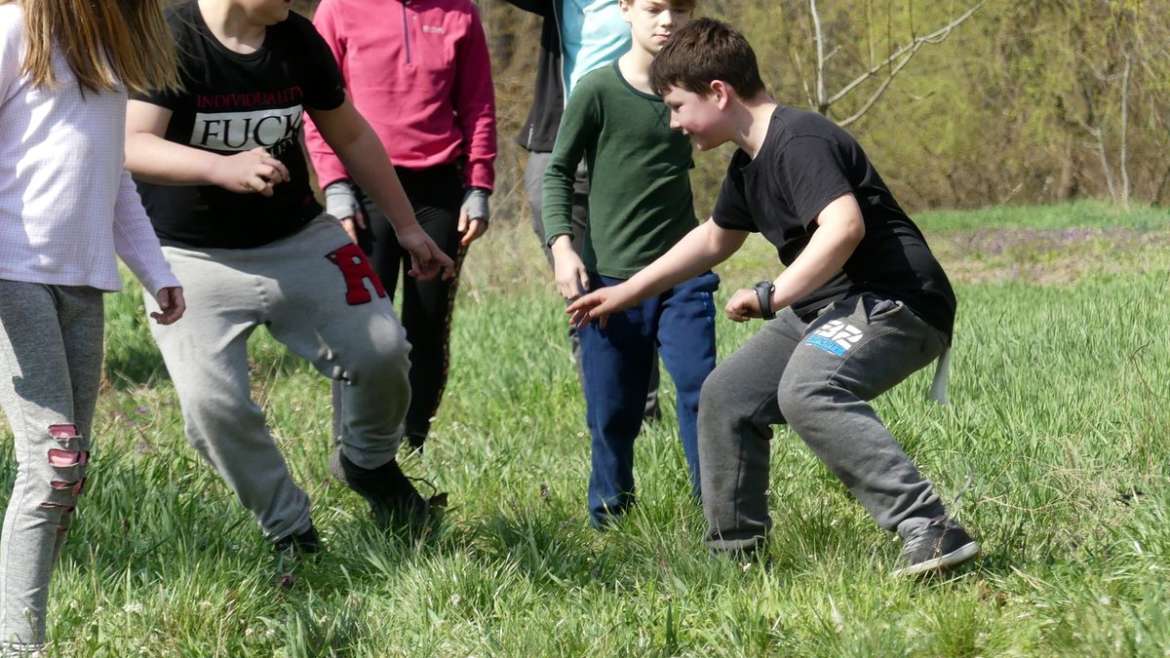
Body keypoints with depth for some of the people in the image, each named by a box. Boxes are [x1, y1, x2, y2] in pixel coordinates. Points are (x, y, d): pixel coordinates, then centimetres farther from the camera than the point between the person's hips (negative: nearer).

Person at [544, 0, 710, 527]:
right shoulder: (598, 91, -6)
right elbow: (558, 171, 0)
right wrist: (561, 244, -12)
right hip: (610, 275, -2)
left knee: (700, 390, -10)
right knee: (612, 410, 4)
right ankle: (609, 517, 19)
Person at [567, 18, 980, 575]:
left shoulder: (798, 142, -18)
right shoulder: (750, 162, 15)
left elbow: (844, 226, -35)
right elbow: (716, 238, 33)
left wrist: (771, 297, -31)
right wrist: (627, 293, 35)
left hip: (897, 303, -11)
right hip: (829, 308, 11)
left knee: (806, 391, -34)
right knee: (728, 396, 12)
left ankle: (931, 533, -39)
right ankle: (735, 550, 23)